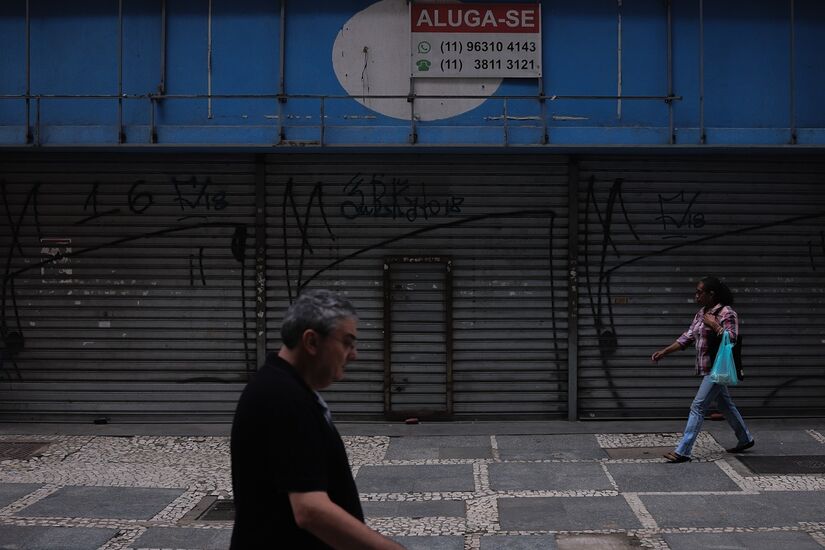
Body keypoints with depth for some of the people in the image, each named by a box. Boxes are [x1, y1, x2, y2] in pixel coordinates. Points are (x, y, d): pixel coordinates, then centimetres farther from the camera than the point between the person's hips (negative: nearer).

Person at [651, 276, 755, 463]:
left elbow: (731, 339, -21)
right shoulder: (701, 313, 11)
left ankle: (683, 451, -12)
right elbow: (687, 337, 12)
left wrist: (714, 325, -24)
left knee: (698, 407, -12)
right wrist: (664, 352, 7)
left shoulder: (726, 313, -14)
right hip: (708, 369, 9)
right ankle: (745, 439, 37)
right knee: (725, 405, 20)